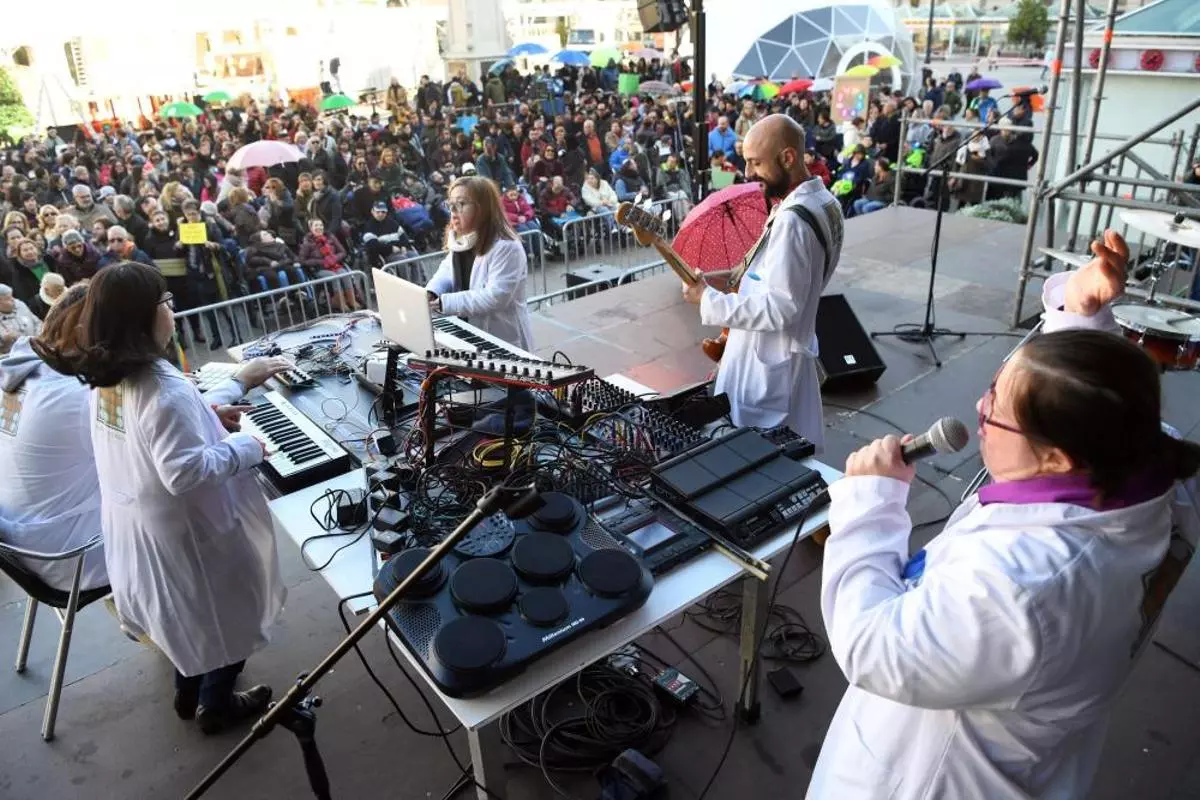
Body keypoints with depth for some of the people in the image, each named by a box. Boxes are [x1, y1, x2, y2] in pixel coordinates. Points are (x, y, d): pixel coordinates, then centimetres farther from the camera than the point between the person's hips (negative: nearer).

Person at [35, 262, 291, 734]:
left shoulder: (108, 376, -3)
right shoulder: (161, 386, -32)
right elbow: (185, 471, -35)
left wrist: (208, 411, 10)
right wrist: (246, 448, -24)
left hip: (134, 521, 9)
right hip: (184, 527, -9)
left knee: (187, 609, 29)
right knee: (227, 614, 15)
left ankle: (188, 692, 49)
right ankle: (216, 706, 34)